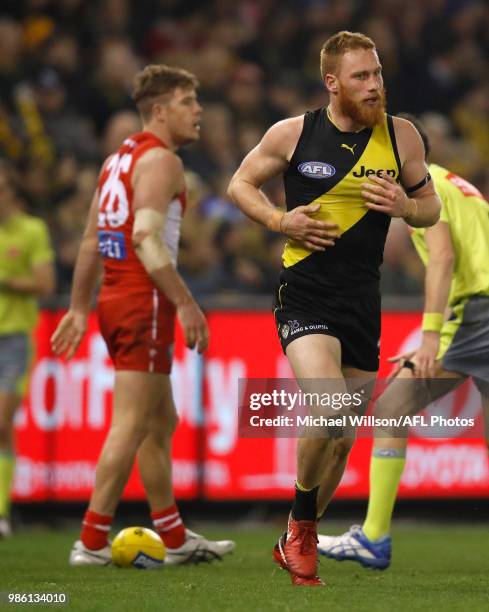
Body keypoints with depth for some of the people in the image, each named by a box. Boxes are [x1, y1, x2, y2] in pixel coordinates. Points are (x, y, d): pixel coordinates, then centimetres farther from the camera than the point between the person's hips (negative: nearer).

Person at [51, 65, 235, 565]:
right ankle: (91, 543, -9)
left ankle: (176, 540, 20)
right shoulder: (161, 160, -11)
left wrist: (79, 308, 21)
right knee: (130, 426, -8)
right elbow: (146, 237, -22)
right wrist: (186, 304, -23)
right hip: (145, 304, -10)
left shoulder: (118, 159, 18)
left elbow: (91, 239, 19)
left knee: (161, 423, 15)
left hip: (114, 299, 10)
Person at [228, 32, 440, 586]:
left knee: (342, 440, 9)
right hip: (304, 293, -4)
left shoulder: (401, 136, 3)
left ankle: (296, 542, 29)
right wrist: (279, 220, -8)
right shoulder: (292, 134, -3)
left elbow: (431, 208, 13)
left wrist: (405, 206, -10)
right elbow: (241, 183, 11)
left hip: (362, 301, 4)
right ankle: (301, 526, -2)